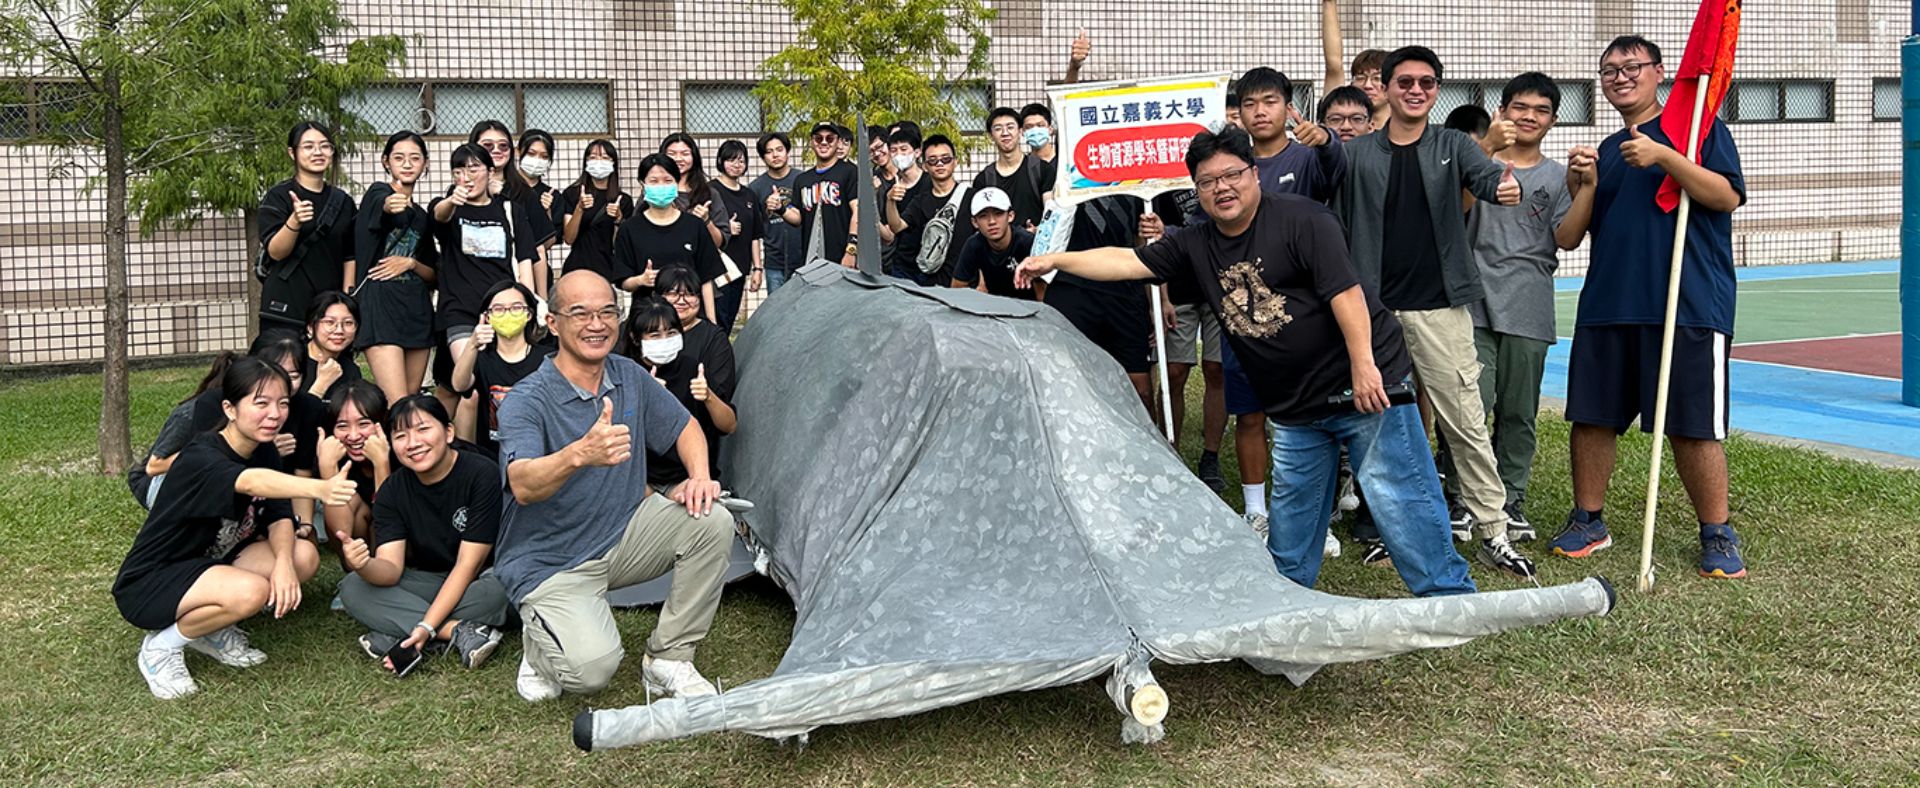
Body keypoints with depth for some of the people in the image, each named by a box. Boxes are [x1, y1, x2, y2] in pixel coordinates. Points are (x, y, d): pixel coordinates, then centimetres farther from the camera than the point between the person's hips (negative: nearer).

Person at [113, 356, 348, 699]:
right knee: (252, 591, -34)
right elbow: (250, 482, -48)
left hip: (209, 563, 8)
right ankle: (162, 645, -7)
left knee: (304, 556, -13)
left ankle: (212, 630, 5)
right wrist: (318, 488, -66)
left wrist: (283, 560, -28)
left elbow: (279, 517, -5)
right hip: (149, 584, -8)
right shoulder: (201, 458, -27)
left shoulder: (265, 452, -1)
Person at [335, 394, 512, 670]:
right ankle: (460, 631, -26)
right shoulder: (392, 491, -4)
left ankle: (397, 633, -24)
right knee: (353, 588, -18)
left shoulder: (482, 475, -18)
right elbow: (391, 569, -13)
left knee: (502, 587, -38)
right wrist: (364, 565, -38)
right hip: (429, 583, 5)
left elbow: (468, 564, -18)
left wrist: (426, 627, -24)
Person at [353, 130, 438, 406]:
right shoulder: (378, 193, 1)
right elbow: (389, 213, -26)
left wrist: (410, 263, -2)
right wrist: (390, 207, -49)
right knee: (397, 405, -16)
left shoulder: (422, 215, 19)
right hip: (380, 307, -7)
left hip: (417, 310, 7)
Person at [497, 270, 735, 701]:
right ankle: (541, 643, 12)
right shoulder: (526, 401, -19)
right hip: (550, 562, -6)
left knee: (712, 522, -18)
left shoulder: (630, 378, 1)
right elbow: (524, 486, -35)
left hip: (624, 537, 6)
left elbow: (685, 426, 14)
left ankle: (668, 658, -4)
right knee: (592, 668, -27)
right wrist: (580, 453, -56)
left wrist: (700, 476, -8)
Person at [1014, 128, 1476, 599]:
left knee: (1398, 497, -5)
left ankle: (1449, 597, 6)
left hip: (1366, 386, -6)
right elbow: (1126, 262, 8)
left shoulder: (1300, 219, -10)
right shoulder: (1195, 247, 9)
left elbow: (1345, 290, -17)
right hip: (1294, 409, 6)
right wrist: (1054, 260, 2)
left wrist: (1364, 366, -22)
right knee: (1291, 512, 15)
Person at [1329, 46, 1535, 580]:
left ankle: (1491, 530, 3)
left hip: (1439, 305, -1)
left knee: (1466, 421, -4)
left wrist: (1506, 187, -36)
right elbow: (1337, 231, 5)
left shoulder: (1451, 146, 5)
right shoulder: (1357, 156, 6)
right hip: (1374, 309, 1)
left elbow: (1484, 175, -15)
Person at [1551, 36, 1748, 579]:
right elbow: (1571, 234, 16)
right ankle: (1587, 521, 21)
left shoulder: (1698, 126, 5)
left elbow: (1728, 196, -9)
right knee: (1591, 417, 6)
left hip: (1689, 306, -5)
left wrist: (1663, 156, -18)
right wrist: (1585, 184, 0)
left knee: (1693, 426, -3)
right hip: (1606, 306, 5)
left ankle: (1718, 535, 11)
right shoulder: (1605, 151, 20)